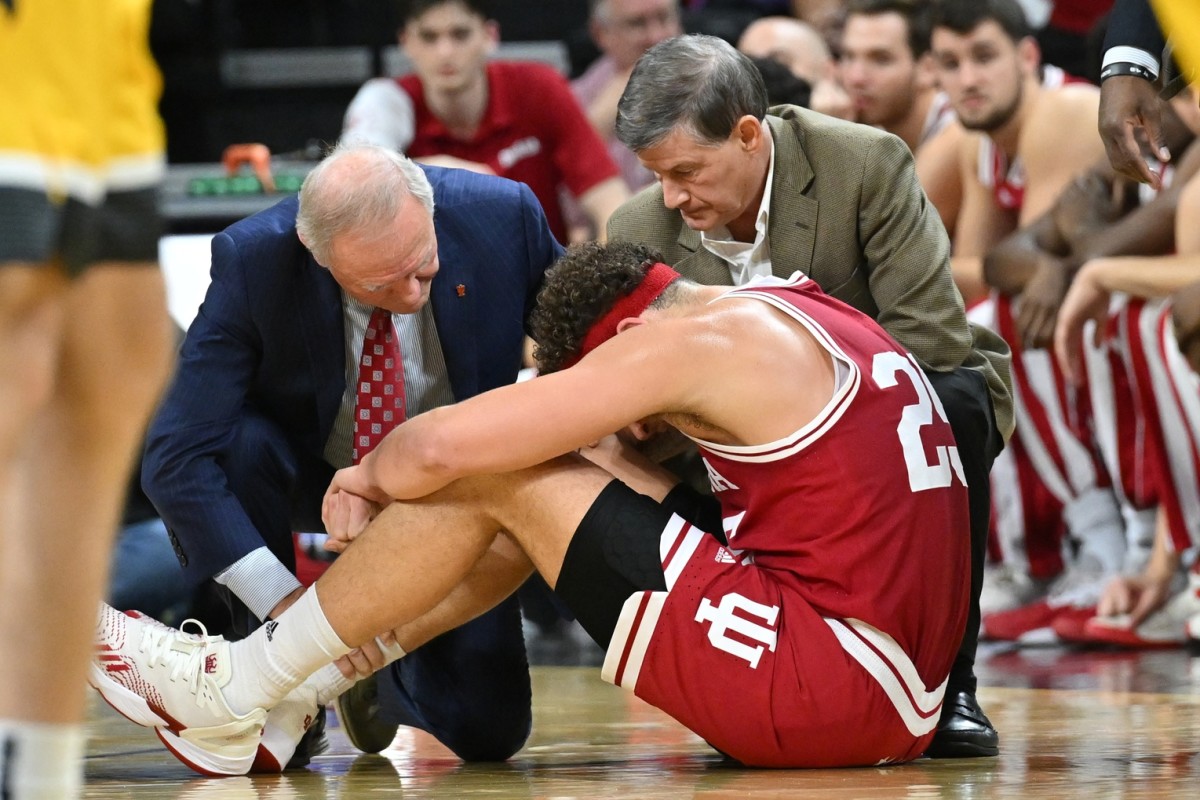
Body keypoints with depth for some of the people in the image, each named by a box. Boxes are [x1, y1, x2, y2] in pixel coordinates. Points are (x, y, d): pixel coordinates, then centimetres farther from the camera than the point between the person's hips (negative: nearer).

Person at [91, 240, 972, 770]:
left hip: (828, 692, -9)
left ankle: (240, 689, 8)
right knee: (545, 487, 17)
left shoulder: (706, 339, -10)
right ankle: (303, 688, 22)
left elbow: (440, 449, -12)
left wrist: (373, 475, 11)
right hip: (897, 701, 9)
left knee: (492, 477, -3)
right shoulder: (800, 312, 17)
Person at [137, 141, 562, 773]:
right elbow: (176, 458, -35)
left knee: (487, 732, -11)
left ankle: (383, 664, 25)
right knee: (228, 449, -36)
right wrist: (289, 602, -43)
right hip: (308, 471, -1)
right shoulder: (252, 262, -31)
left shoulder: (503, 216, -26)